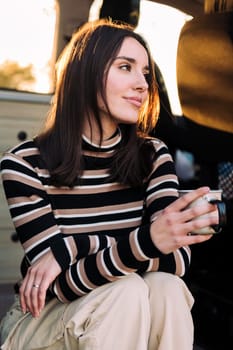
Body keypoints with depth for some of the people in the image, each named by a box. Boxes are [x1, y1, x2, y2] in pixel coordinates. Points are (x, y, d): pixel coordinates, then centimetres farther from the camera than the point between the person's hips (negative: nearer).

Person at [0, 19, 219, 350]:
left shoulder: (153, 155, -4)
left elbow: (177, 259, -16)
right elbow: (62, 285, -20)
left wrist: (71, 248, -25)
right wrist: (146, 241, -38)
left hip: (122, 322, 3)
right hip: (43, 322, -3)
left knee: (165, 288, -28)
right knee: (127, 291, -31)